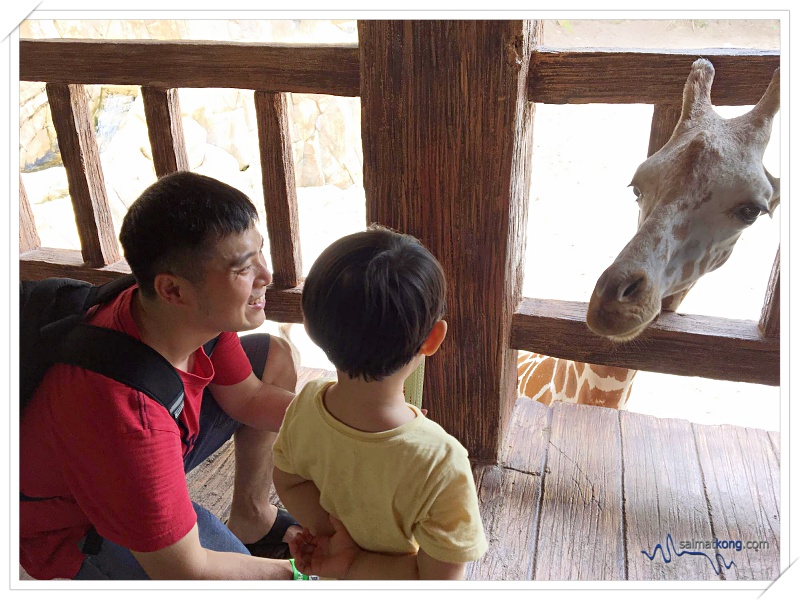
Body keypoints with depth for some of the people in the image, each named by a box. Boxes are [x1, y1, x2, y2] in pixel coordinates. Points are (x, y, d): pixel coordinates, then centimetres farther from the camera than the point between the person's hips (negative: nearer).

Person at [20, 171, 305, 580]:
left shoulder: (202, 312, -22)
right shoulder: (125, 408, -43)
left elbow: (247, 398, -3)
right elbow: (183, 572, -32)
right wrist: (294, 573, -20)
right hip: (78, 529, -7)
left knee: (273, 356, 1)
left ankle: (251, 516, 12)